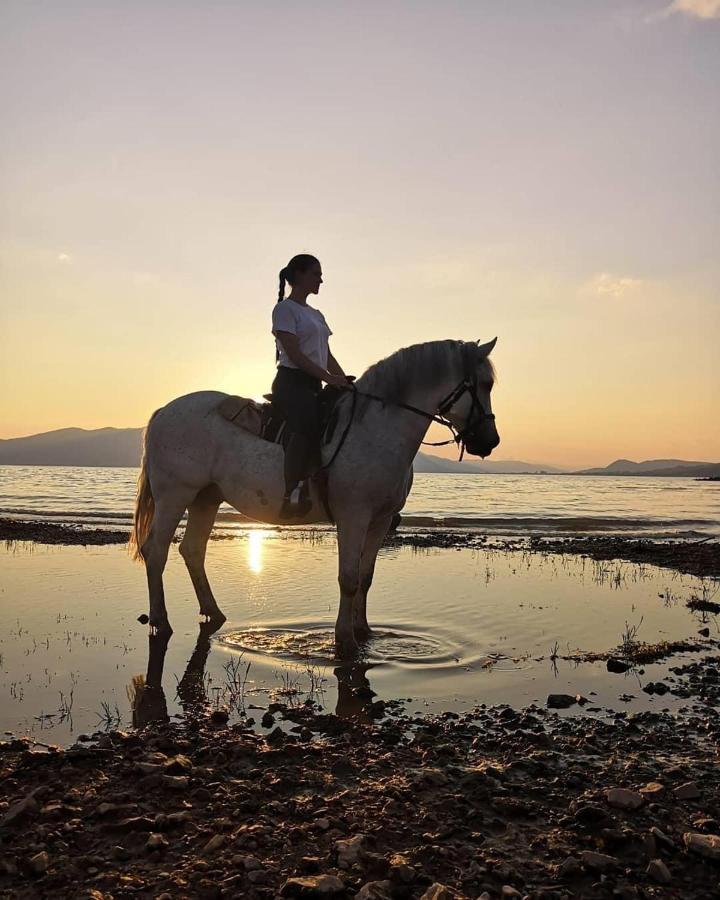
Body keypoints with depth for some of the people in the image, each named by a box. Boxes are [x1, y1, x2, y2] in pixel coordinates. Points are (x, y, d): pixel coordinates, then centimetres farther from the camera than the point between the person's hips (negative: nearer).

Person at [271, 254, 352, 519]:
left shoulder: (316, 315, 26)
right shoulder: (285, 308, 1)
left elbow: (327, 355, 22)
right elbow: (294, 354, -12)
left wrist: (345, 381, 6)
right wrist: (328, 377, -19)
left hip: (315, 384, 9)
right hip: (292, 380, -9)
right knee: (307, 425, -34)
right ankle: (293, 494, -42)